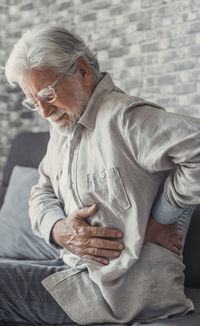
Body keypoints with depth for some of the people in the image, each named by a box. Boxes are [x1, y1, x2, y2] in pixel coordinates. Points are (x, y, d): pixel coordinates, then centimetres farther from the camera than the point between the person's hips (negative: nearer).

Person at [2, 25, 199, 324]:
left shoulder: (125, 118, -18)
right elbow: (42, 194, 17)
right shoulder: (63, 127, 13)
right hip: (75, 265, 9)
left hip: (122, 289, -9)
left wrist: (159, 221, -21)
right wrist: (58, 229, -7)